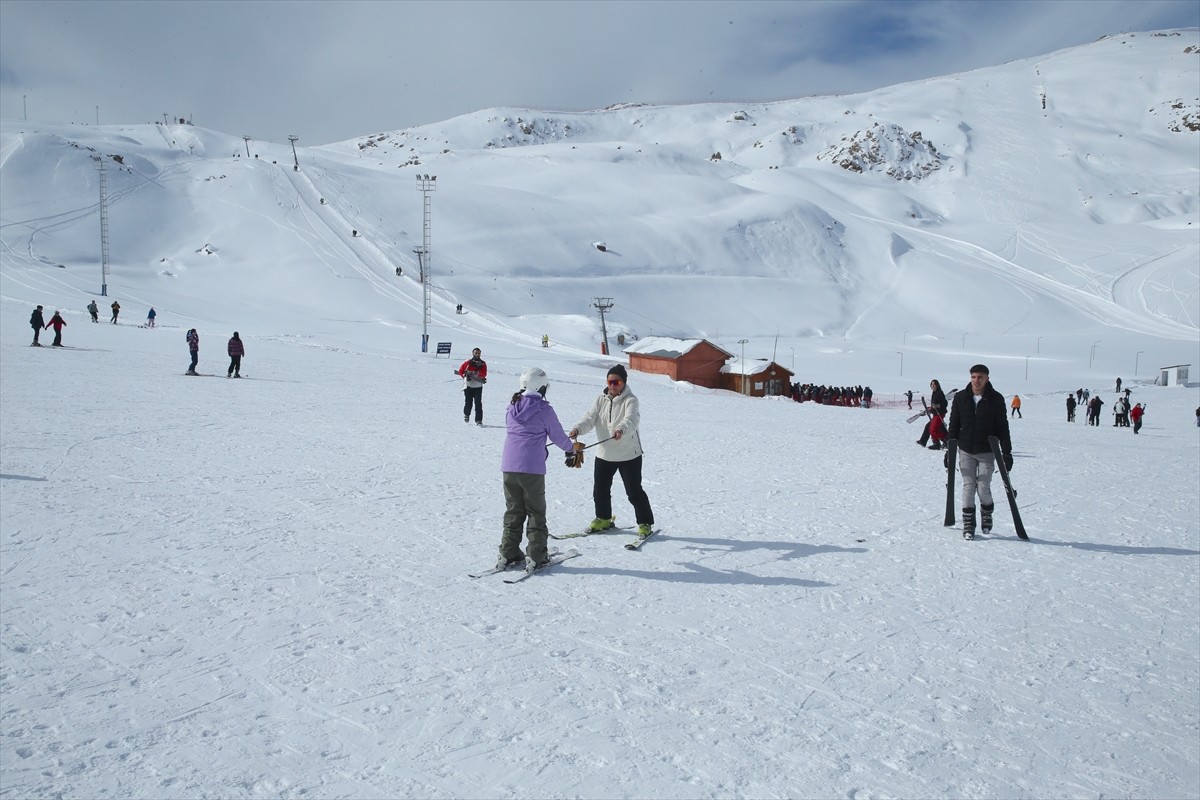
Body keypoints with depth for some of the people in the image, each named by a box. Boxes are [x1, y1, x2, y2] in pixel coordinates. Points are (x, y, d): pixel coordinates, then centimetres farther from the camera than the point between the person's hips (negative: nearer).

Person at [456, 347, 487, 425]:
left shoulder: (483, 364, 5)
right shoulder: (467, 362, 2)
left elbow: (483, 374, -7)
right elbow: (460, 371, 9)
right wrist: (465, 375, -7)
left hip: (478, 387, 1)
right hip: (468, 385, -1)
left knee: (478, 403, -9)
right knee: (468, 402, 0)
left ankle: (479, 420, -7)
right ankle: (466, 414, 30)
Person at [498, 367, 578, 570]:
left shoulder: (512, 407, 8)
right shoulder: (544, 410, -7)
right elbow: (558, 436, 2)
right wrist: (573, 448, 23)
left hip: (508, 467, 5)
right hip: (532, 469, -5)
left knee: (513, 511, 15)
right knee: (536, 513, 7)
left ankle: (508, 554, 17)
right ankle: (536, 557, 7)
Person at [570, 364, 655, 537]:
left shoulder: (631, 400, -13)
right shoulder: (601, 399, 4)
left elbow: (631, 419, -31)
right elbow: (590, 417, -7)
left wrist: (621, 429, -53)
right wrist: (578, 428, -27)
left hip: (629, 455, -5)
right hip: (604, 454, 5)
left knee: (634, 491, -1)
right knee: (600, 490, 14)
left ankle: (645, 523, 15)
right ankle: (603, 519, 36)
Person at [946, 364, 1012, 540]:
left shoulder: (996, 399, -4)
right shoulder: (960, 398, 1)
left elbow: (1003, 427, -1)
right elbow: (954, 425, 8)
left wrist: (1007, 452, -4)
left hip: (987, 452, -2)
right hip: (966, 451, 2)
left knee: (983, 488, -3)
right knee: (968, 487, 0)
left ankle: (987, 513, 26)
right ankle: (968, 524, 9)